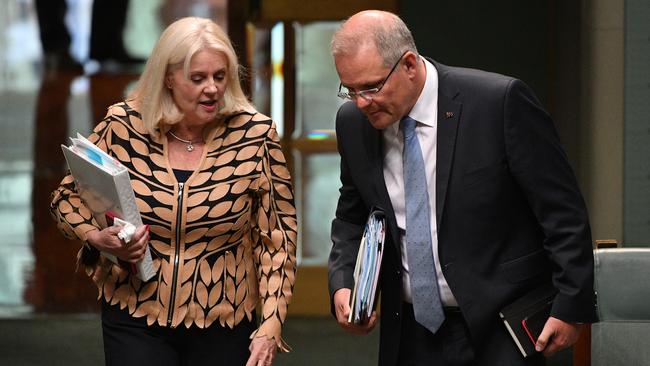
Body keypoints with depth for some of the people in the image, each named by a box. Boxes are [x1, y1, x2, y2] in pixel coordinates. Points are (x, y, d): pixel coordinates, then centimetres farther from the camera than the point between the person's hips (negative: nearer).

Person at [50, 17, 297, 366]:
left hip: (224, 325, 0)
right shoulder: (123, 127, -6)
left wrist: (271, 324, -10)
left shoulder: (254, 135, -8)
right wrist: (96, 237, -13)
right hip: (134, 320, 0)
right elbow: (68, 195, 7)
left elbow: (277, 236, -3)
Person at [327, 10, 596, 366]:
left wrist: (571, 305, -11)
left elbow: (563, 211, -9)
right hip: (411, 335, 4)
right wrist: (342, 282, -2)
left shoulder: (500, 102, -15)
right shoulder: (354, 123, 1)